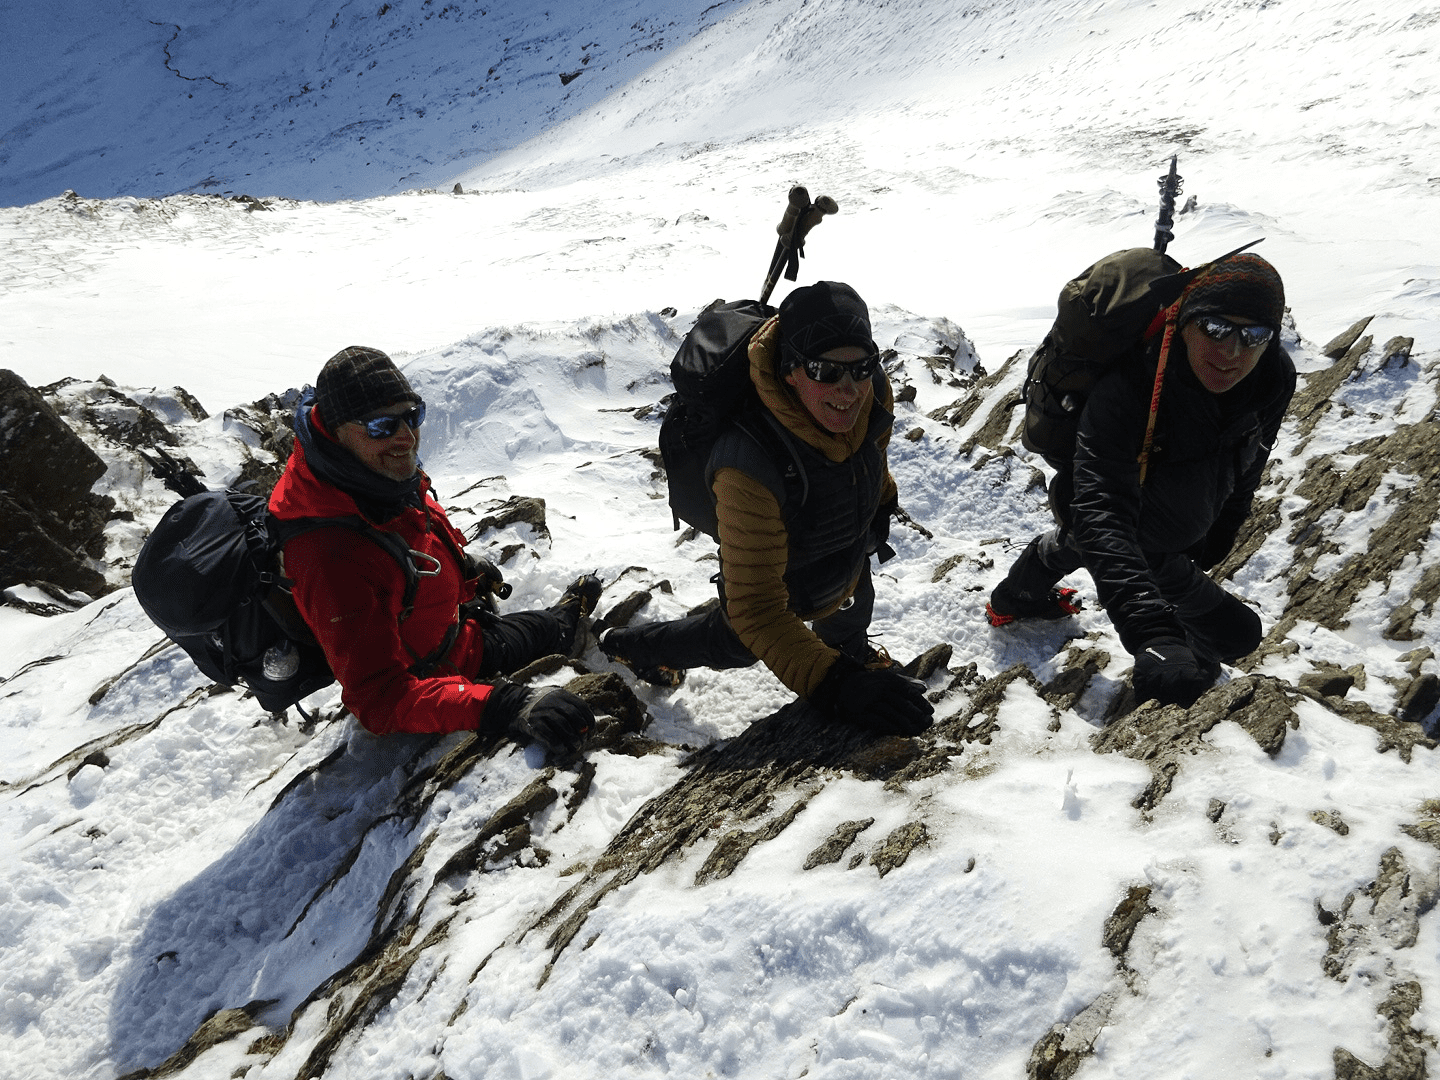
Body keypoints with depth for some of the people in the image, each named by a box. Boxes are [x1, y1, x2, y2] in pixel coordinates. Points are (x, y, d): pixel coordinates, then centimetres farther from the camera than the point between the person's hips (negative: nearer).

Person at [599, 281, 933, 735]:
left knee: (848, 629, 37)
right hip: (783, 591, -4)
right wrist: (834, 686, -56)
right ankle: (630, 645, 58)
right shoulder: (750, 469, -50)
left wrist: (881, 497, 14)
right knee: (731, 644, 28)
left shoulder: (872, 393, -31)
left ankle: (852, 651, 76)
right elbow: (755, 610, -46)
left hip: (850, 568, 5)